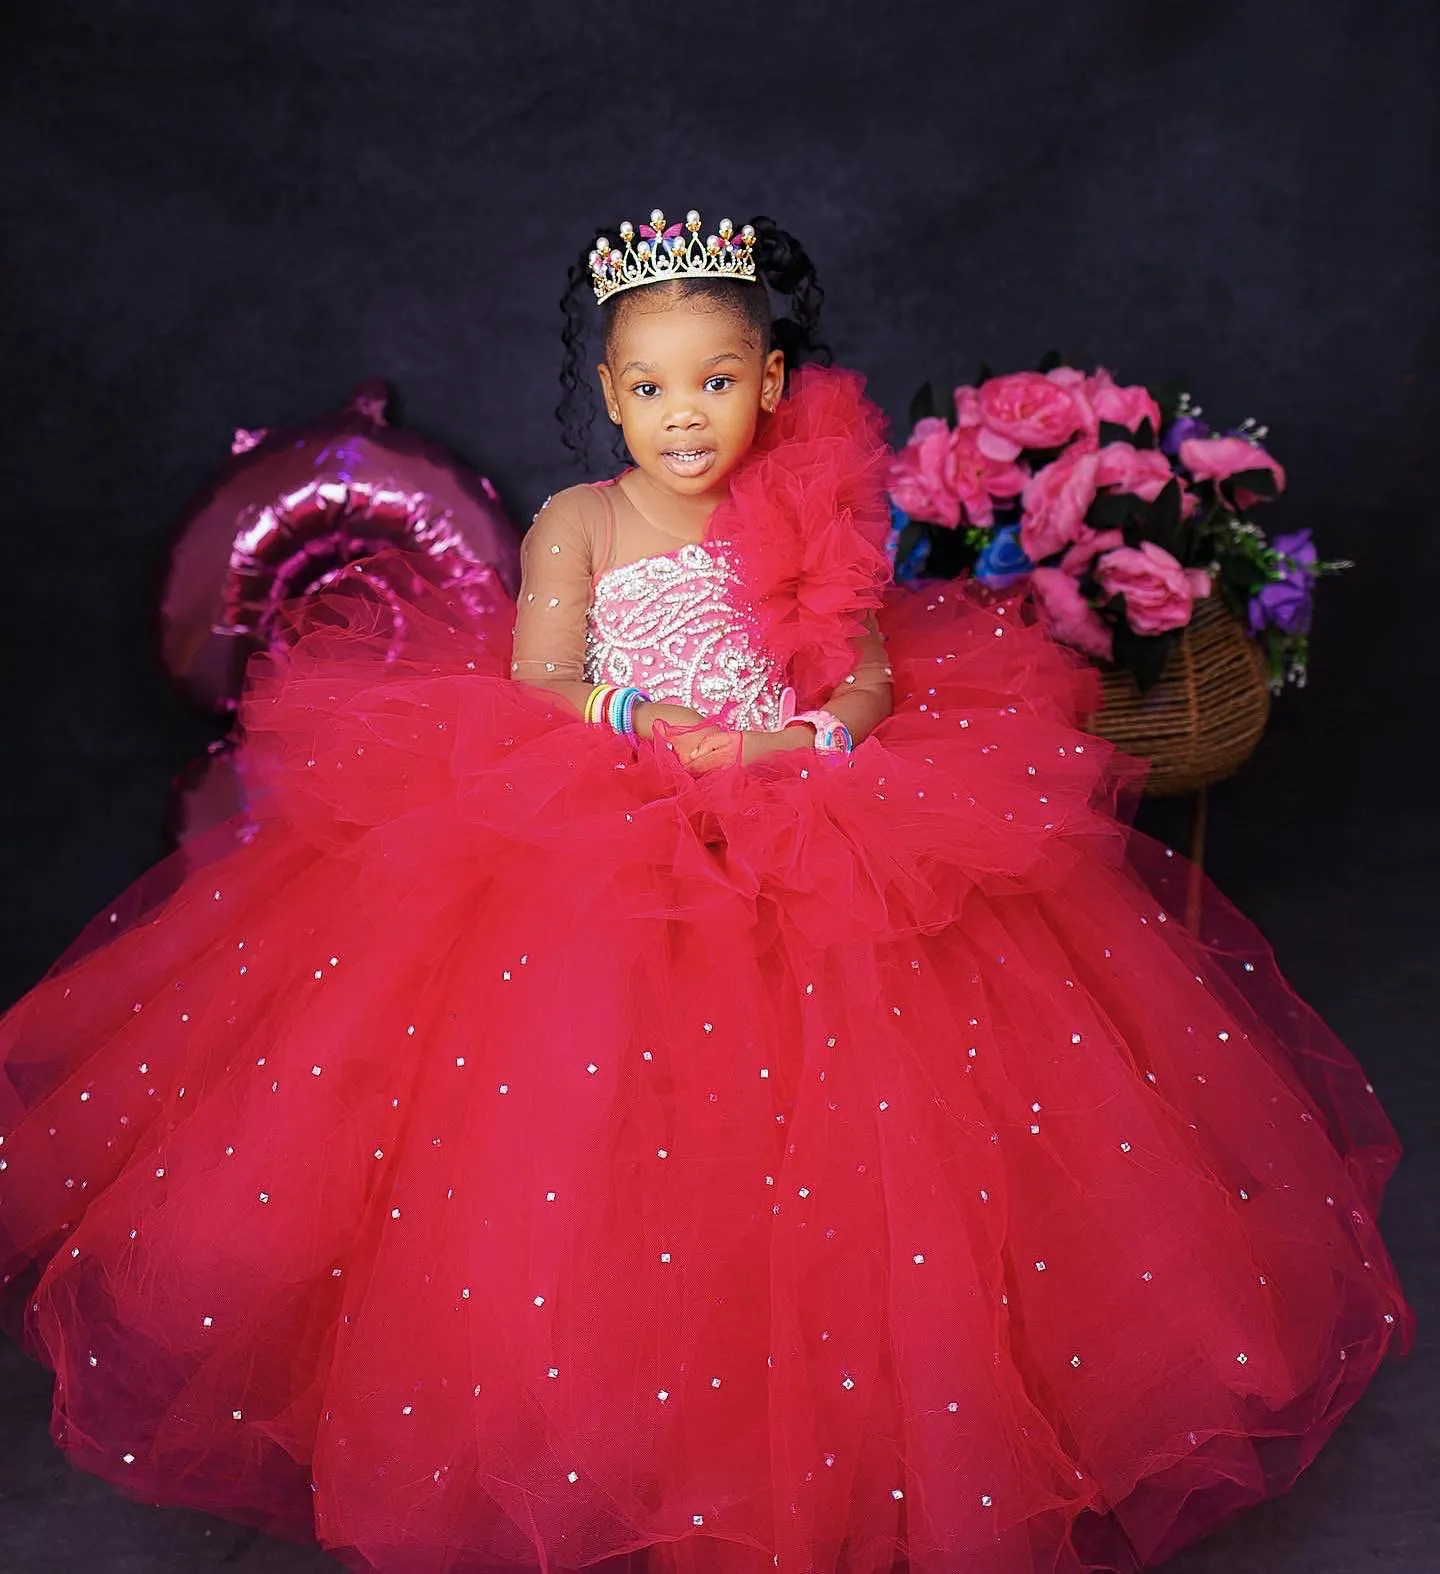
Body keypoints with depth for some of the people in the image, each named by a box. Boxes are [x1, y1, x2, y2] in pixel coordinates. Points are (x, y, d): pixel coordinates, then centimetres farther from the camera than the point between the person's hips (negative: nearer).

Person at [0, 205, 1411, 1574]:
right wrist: (636, 720, -19)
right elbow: (535, 684, -4)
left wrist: (797, 745, -14)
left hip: (800, 831, 2)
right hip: (590, 838, -1)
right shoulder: (577, 526, 2)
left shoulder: (809, 518, 5)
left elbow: (873, 681, 4)